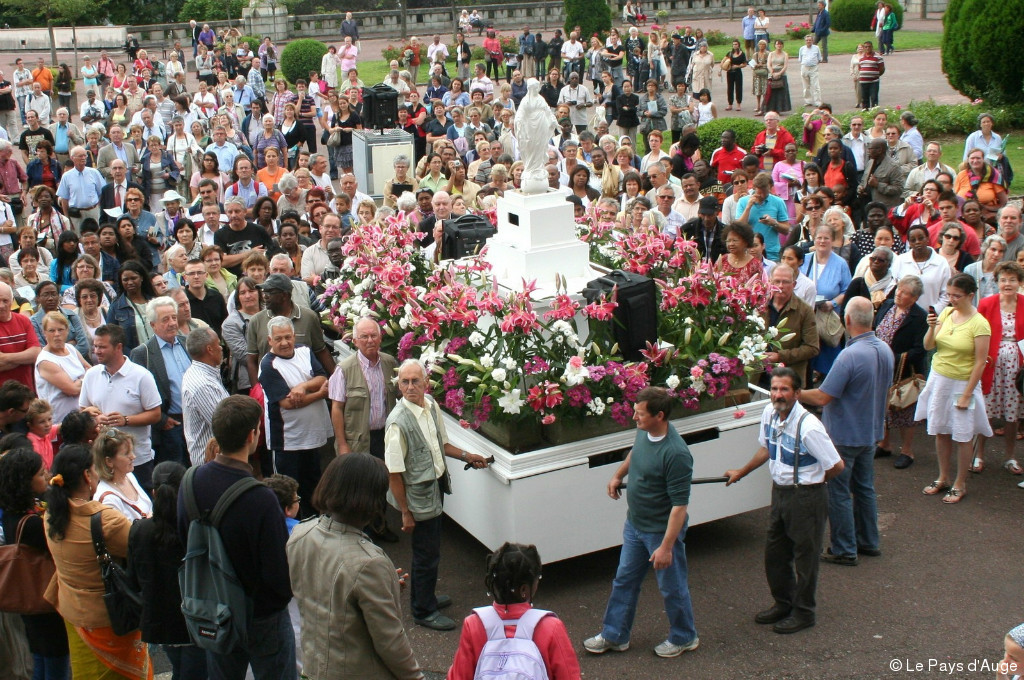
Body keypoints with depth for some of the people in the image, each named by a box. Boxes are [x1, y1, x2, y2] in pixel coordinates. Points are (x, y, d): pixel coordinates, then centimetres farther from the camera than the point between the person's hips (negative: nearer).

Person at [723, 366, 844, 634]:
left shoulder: (808, 426, -26)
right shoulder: (769, 413, -4)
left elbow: (837, 466, -19)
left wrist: (810, 481, -2)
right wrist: (741, 472, 25)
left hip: (806, 497, -7)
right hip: (780, 491, 7)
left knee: (805, 556, 9)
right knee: (775, 554, 19)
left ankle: (803, 612, 28)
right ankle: (783, 604, 39)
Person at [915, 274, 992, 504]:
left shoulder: (979, 324, -16)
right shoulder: (946, 313, 1)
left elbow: (980, 362, -15)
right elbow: (928, 346, 3)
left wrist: (966, 395, -15)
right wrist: (932, 327, -17)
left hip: (962, 382, -5)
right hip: (938, 379, 5)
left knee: (962, 436, 6)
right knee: (940, 432, 12)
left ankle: (960, 484, 19)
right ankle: (944, 478, 28)